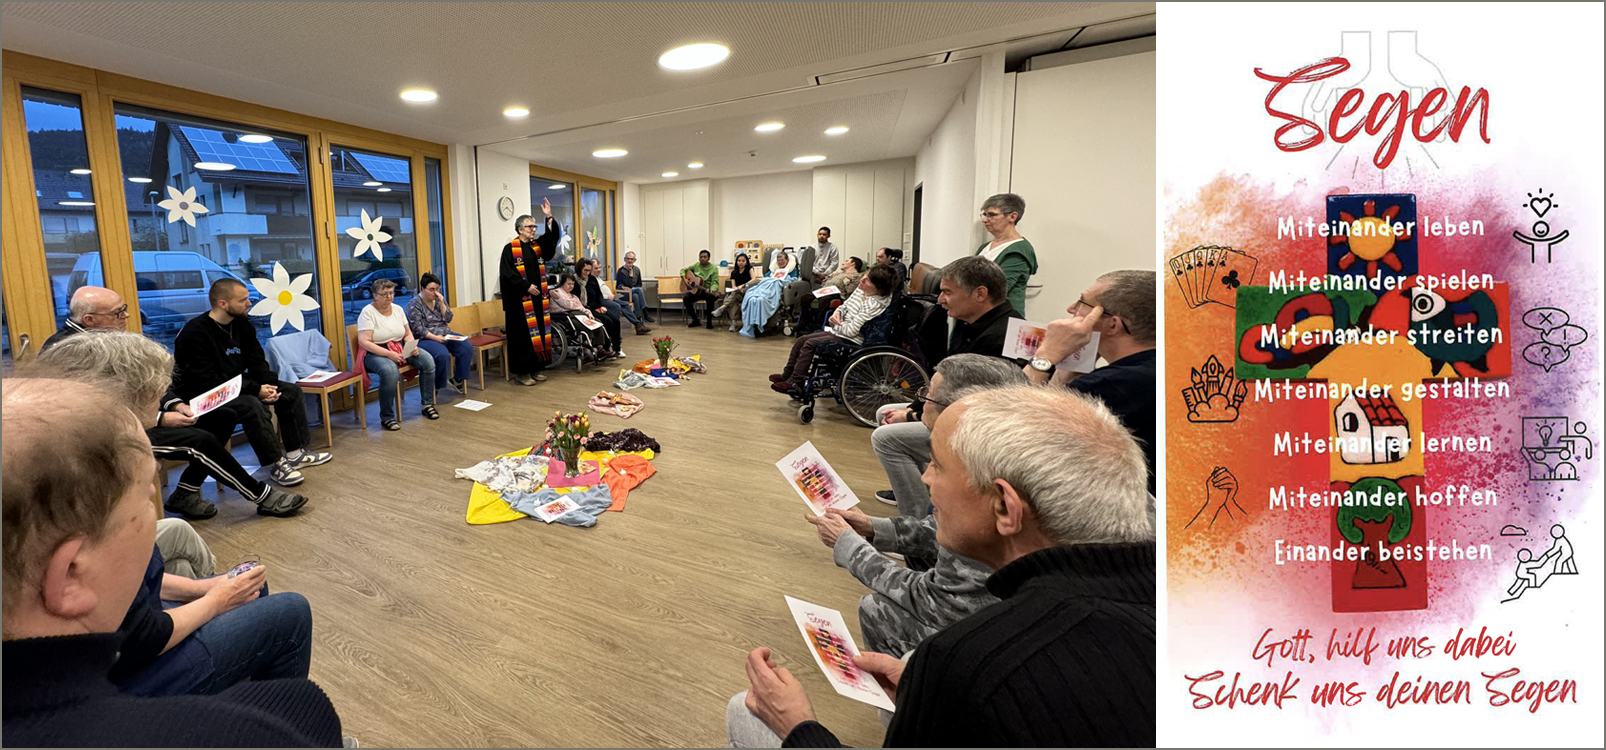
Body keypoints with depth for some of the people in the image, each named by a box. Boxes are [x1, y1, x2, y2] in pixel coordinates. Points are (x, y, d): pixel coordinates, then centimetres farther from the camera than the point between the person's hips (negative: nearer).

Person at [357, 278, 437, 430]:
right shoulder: (368, 312, -9)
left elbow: (408, 334, 14)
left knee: (428, 361, -19)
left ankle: (427, 404, -5)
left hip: (401, 349, 6)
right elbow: (364, 342, -17)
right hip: (376, 353, -6)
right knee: (390, 371, -38)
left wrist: (413, 347, -9)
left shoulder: (398, 309, 9)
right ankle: (386, 417, -23)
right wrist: (388, 354, -26)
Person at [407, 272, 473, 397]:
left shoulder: (439, 299, 12)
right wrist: (435, 338, -23)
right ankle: (436, 386, -13)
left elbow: (448, 319, 6)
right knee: (442, 354, -34)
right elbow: (418, 329, -12)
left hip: (445, 335, 6)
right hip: (425, 339, -6)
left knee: (467, 348, -18)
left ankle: (457, 380, -4)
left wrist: (441, 303, -7)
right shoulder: (414, 304, -5)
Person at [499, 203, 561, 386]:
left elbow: (553, 237, 0)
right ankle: (521, 372, 4)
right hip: (519, 299, -6)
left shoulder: (537, 246, 12)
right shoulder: (510, 249, -6)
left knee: (538, 332, 8)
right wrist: (527, 286, -18)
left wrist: (550, 217, -11)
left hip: (537, 298, 6)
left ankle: (535, 369, 17)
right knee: (522, 334, -3)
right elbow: (507, 273, -13)